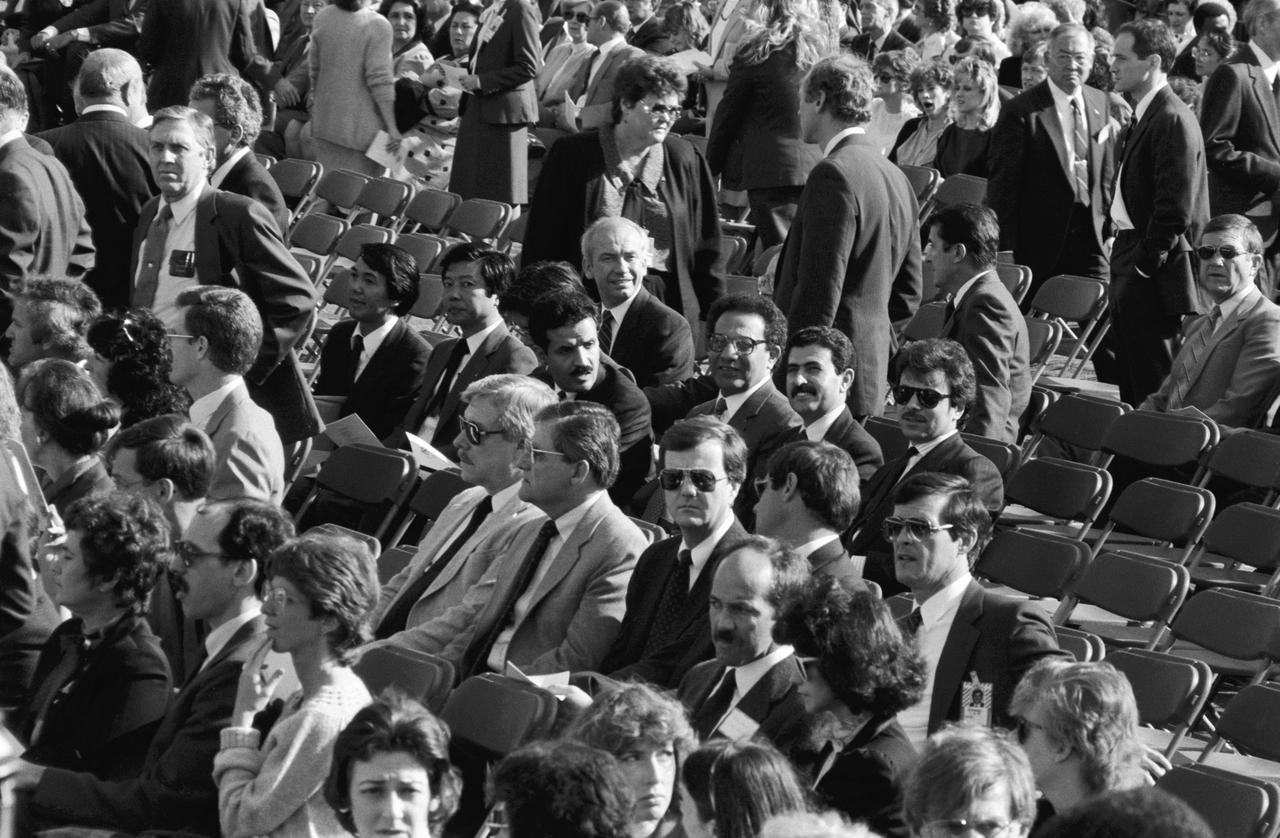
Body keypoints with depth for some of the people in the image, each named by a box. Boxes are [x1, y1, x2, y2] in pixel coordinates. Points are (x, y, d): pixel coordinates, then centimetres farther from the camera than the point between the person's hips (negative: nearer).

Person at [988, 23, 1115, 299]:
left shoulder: (1100, 103, 9)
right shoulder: (1021, 113, -9)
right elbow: (1003, 188, -9)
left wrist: (1108, 229, 11)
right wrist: (1007, 254, -12)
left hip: (1091, 241, 5)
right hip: (1038, 244, -5)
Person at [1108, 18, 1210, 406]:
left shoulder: (1173, 120, -16)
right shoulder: (1144, 115, 15)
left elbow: (1175, 207, -21)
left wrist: (1146, 262, -16)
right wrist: (1123, 259, 13)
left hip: (1155, 274, -10)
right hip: (1132, 270, 10)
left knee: (1154, 385, -5)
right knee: (1132, 380, 14)